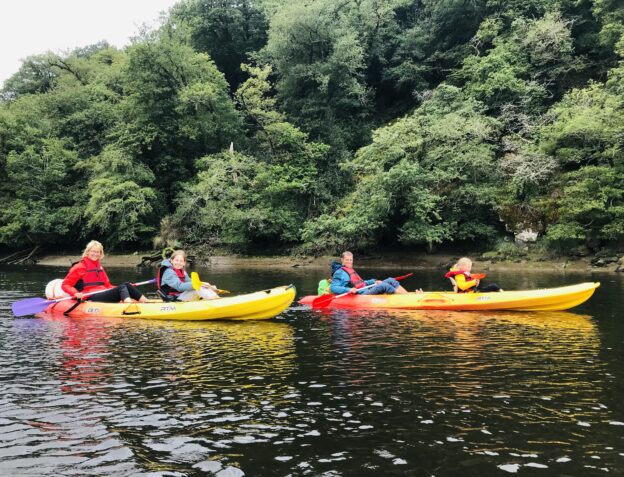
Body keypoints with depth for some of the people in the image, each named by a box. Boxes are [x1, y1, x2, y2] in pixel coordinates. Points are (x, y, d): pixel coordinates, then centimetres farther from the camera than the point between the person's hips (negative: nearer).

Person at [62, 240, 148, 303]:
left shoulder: (99, 267, 24)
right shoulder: (80, 267, 2)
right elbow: (65, 285, -2)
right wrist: (76, 293, -21)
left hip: (103, 294, 7)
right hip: (92, 298, -7)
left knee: (126, 285, -17)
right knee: (122, 287, -26)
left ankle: (145, 302, -34)